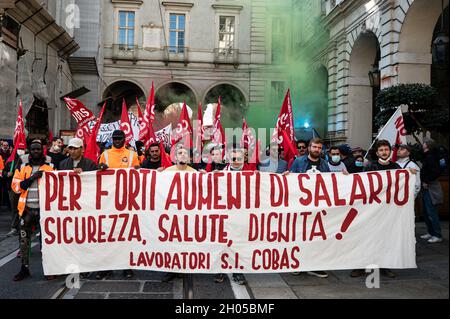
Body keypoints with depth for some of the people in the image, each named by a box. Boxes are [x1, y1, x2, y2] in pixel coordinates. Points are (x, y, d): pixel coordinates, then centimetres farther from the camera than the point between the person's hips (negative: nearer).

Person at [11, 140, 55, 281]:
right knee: (24, 239, 6)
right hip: (27, 208, 2)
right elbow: (16, 186, 0)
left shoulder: (50, 167, 5)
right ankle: (25, 268, 18)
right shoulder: (22, 168, 9)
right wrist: (32, 178, -10)